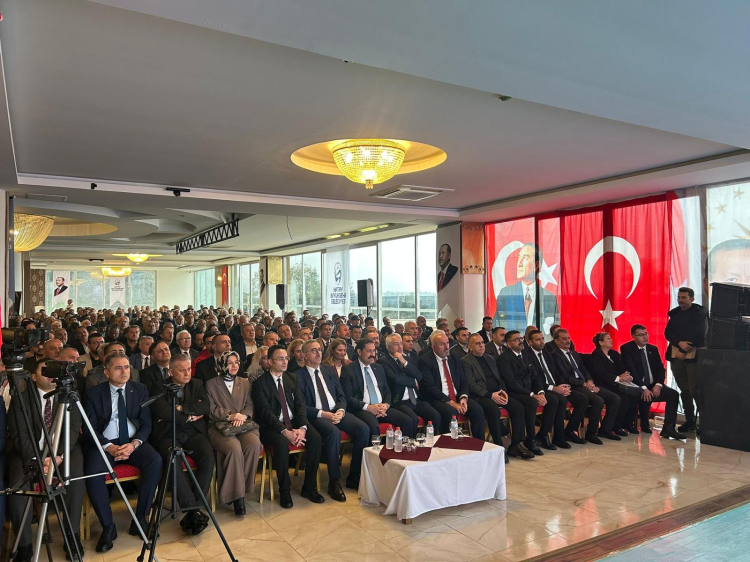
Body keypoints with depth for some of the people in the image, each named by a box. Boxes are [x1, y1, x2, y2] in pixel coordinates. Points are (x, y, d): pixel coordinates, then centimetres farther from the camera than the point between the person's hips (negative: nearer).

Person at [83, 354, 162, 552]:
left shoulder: (140, 390, 5)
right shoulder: (93, 393, 1)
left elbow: (146, 424, 3)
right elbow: (90, 428, -3)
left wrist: (134, 444, -15)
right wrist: (108, 446, -20)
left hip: (134, 442, 1)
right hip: (104, 443, -1)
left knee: (155, 462, -27)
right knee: (92, 472, -31)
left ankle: (140, 518, -13)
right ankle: (108, 526, -13)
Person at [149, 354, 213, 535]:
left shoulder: (196, 384, 15)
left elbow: (205, 407, -1)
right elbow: (161, 411, -12)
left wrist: (180, 408, -9)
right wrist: (189, 416, -7)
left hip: (194, 433, 3)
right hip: (168, 434, -2)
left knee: (208, 458, -27)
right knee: (173, 462, -33)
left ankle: (193, 508, -19)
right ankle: (193, 510, -27)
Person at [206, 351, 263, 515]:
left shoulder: (245, 382, 18)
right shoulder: (211, 384, 9)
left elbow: (249, 405, 9)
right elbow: (211, 410, 1)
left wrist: (242, 416, -12)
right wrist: (230, 416, -15)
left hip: (243, 425, 3)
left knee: (254, 445, -30)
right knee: (235, 449, -34)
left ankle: (241, 488, -15)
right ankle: (236, 493, -21)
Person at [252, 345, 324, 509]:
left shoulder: (292, 378, 10)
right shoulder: (260, 383, -6)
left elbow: (300, 404, 3)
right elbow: (265, 411, -15)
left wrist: (302, 427, -16)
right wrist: (285, 431, -27)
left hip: (294, 422, 5)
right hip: (272, 426, -5)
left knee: (316, 437, -21)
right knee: (282, 442, -35)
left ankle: (309, 487, -7)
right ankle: (284, 491, -15)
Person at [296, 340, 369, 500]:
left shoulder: (329, 370, 16)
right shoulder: (298, 376, -1)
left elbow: (341, 395, 14)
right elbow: (301, 406, -7)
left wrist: (340, 411, -7)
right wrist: (324, 414, -19)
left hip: (337, 411, 5)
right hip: (316, 415, -5)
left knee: (363, 429, -19)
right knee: (334, 433, -36)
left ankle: (354, 476, -6)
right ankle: (334, 482, -21)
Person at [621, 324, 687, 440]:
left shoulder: (653, 349, 12)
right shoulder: (626, 348, -5)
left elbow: (661, 369, 7)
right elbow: (631, 370, -15)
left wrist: (658, 385, -13)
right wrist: (644, 388, -25)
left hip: (654, 385, 6)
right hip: (638, 387, -5)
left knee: (673, 394, -19)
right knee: (645, 396, -35)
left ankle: (668, 428, -21)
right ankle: (644, 426, -9)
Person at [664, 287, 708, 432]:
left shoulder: (700, 313, -1)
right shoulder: (675, 313, 14)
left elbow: (699, 335, -8)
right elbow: (667, 332, 7)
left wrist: (684, 351, -8)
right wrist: (679, 343, -12)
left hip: (693, 355, -5)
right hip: (676, 355, 5)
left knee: (695, 389, -10)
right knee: (684, 389, 7)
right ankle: (690, 421, 14)